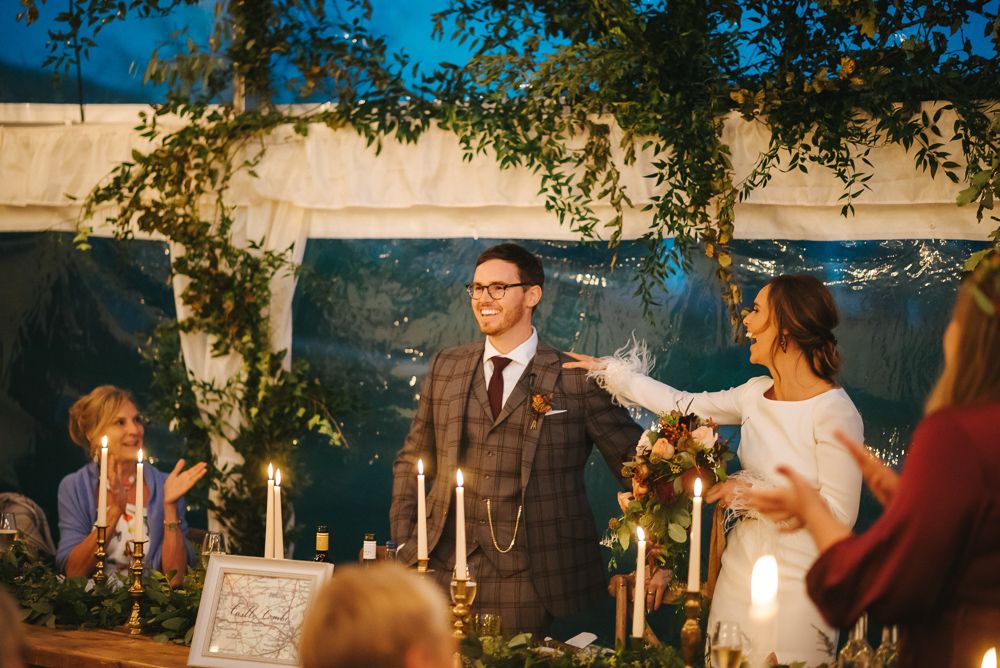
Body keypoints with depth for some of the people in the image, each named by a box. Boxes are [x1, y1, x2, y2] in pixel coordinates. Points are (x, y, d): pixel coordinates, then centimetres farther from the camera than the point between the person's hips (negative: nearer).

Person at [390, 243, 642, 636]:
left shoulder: (576, 380, -3)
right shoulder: (445, 368, 10)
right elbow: (412, 461, 16)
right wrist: (404, 544, 7)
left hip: (525, 580, -3)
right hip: (444, 570, 3)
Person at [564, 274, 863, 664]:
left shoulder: (834, 413, -17)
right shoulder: (757, 394, 5)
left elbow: (840, 514, -18)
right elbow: (686, 405, 16)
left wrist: (755, 492, -16)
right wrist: (609, 372, 20)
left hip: (796, 587, -7)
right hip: (739, 574, 7)